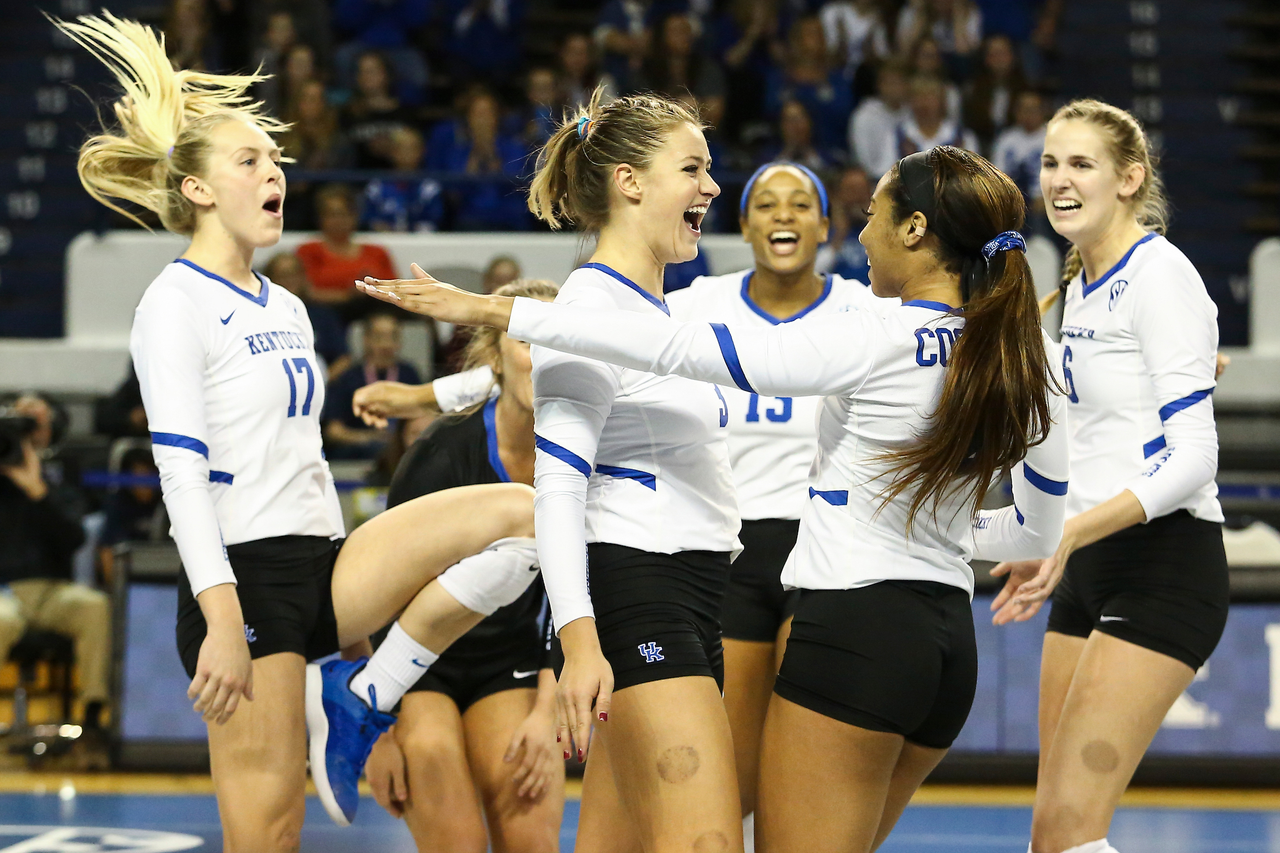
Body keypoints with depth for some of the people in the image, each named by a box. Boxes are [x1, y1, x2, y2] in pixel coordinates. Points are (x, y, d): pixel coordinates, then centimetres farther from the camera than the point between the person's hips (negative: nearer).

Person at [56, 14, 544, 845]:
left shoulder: (286, 308, 18)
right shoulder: (177, 302, -7)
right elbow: (181, 473, -16)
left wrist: (351, 585, 22)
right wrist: (223, 621, -24)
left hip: (319, 565, 8)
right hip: (243, 575, -8)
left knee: (520, 513, -9)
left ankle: (358, 700, -4)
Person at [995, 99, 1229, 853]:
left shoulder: (1160, 275, -11)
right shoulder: (1080, 285, 15)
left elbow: (1191, 457, -19)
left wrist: (1073, 531, -28)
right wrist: (1050, 549, 21)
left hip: (1163, 568, -9)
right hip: (1090, 572, 9)